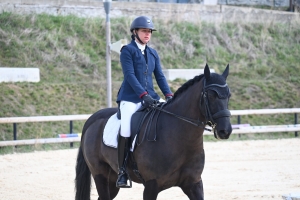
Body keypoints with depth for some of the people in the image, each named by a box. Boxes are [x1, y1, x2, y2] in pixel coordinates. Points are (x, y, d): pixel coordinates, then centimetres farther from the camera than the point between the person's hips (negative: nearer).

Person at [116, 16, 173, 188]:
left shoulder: (153, 53, 17)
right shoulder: (127, 50, -2)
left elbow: (160, 76, 13)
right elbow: (129, 75, -12)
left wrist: (169, 95, -3)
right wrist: (144, 95, -22)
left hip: (150, 98, 6)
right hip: (131, 99, -5)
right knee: (126, 131, -17)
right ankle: (122, 171, -6)